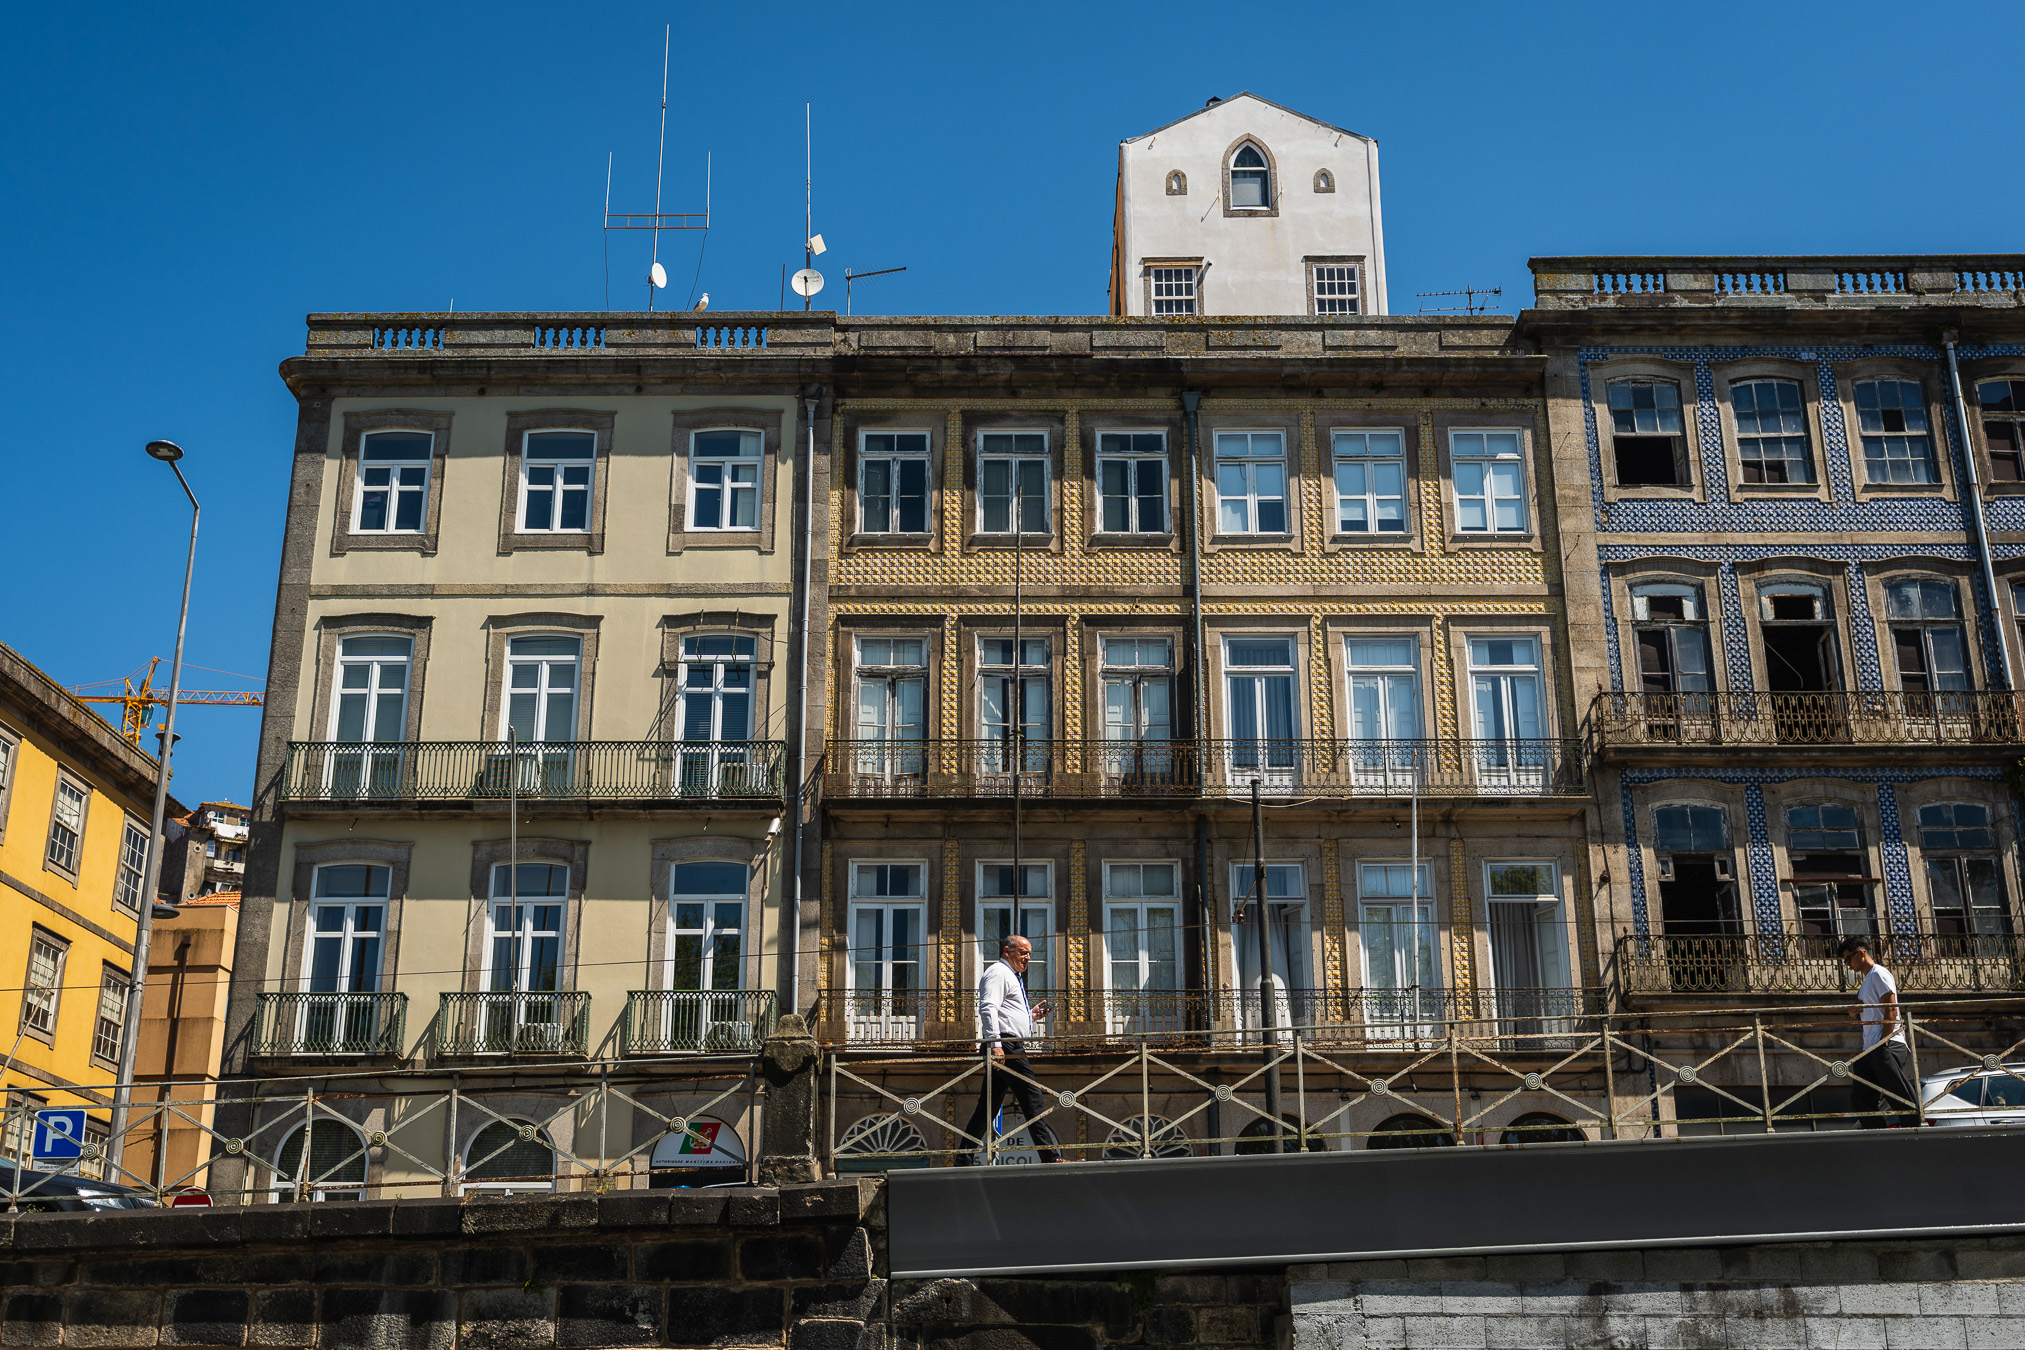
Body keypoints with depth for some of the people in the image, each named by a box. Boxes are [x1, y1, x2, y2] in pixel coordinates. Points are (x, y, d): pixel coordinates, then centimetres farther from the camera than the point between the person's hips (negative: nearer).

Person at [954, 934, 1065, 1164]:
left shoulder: (1010, 977, 29)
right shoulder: (998, 972, -4)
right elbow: (988, 1008, -19)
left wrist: (1031, 1014, 22)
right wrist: (995, 1042, -27)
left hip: (1010, 1048, 11)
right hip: (1006, 1046, -11)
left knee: (988, 1105, 7)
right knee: (1032, 1100, -11)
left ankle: (964, 1159, 6)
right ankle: (1050, 1157, -12)